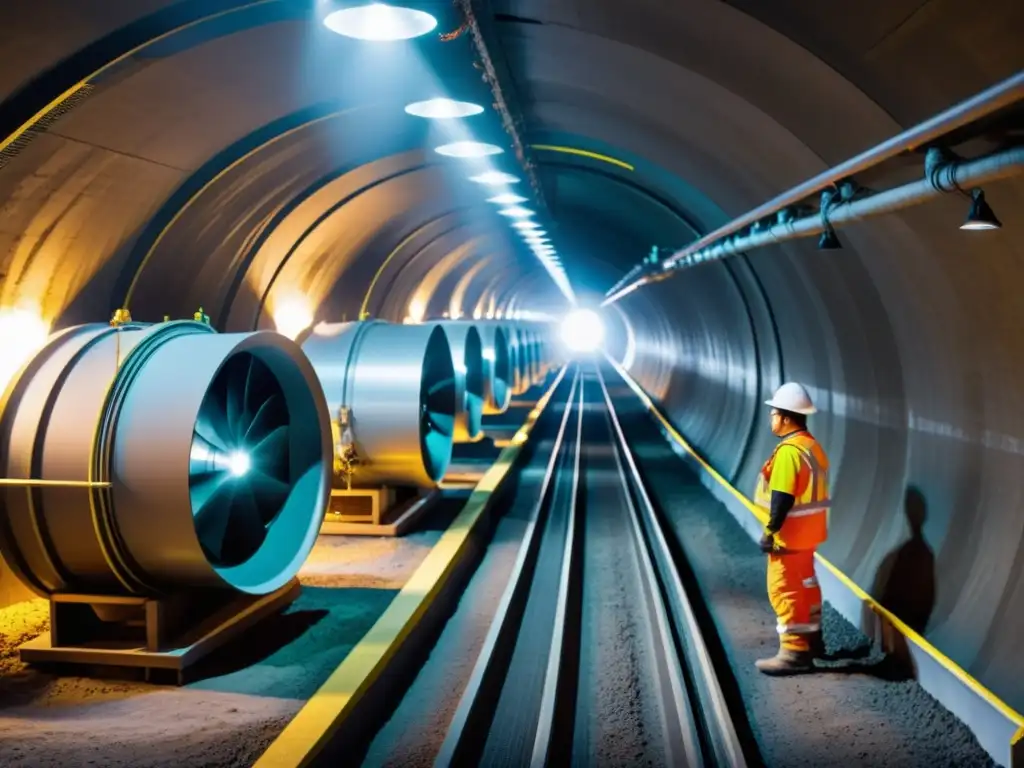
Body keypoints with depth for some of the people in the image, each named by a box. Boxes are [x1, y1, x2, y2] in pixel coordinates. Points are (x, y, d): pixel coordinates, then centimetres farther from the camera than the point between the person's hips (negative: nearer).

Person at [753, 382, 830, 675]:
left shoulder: (788, 451, -22)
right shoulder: (812, 445, 9)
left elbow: (782, 498, -25)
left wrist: (770, 531, -19)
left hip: (790, 533, -10)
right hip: (808, 530, 10)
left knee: (784, 590, -4)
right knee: (804, 584, 20)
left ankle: (795, 652, -1)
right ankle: (812, 638, 32)